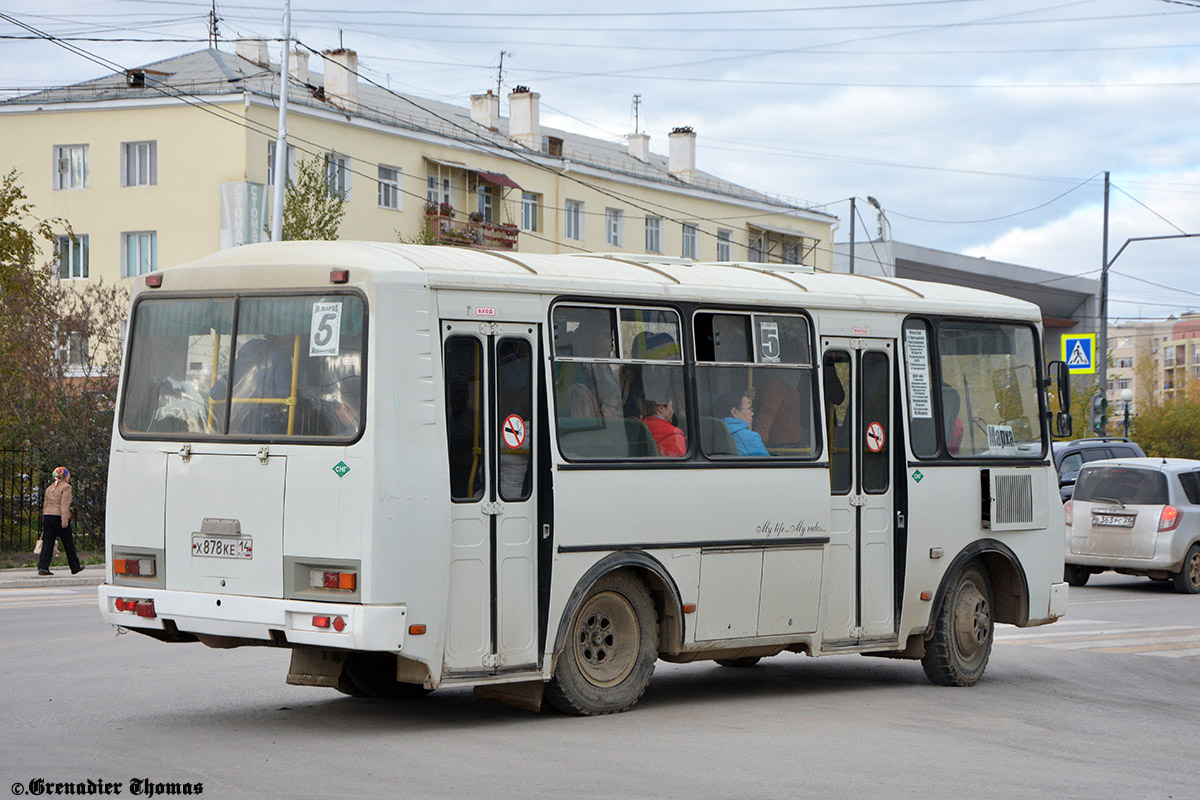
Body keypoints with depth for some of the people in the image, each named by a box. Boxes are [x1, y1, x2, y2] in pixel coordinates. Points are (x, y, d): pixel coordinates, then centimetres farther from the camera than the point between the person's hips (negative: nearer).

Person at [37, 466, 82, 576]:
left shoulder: (50, 488, 17)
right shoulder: (66, 487, -5)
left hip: (47, 516, 6)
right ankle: (75, 567, 15)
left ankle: (42, 567, -11)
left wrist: (44, 522, 22)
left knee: (47, 543, 1)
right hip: (59, 517, -6)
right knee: (68, 544, 6)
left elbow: (45, 505, 19)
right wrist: (65, 520, -20)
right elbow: (64, 504, -15)